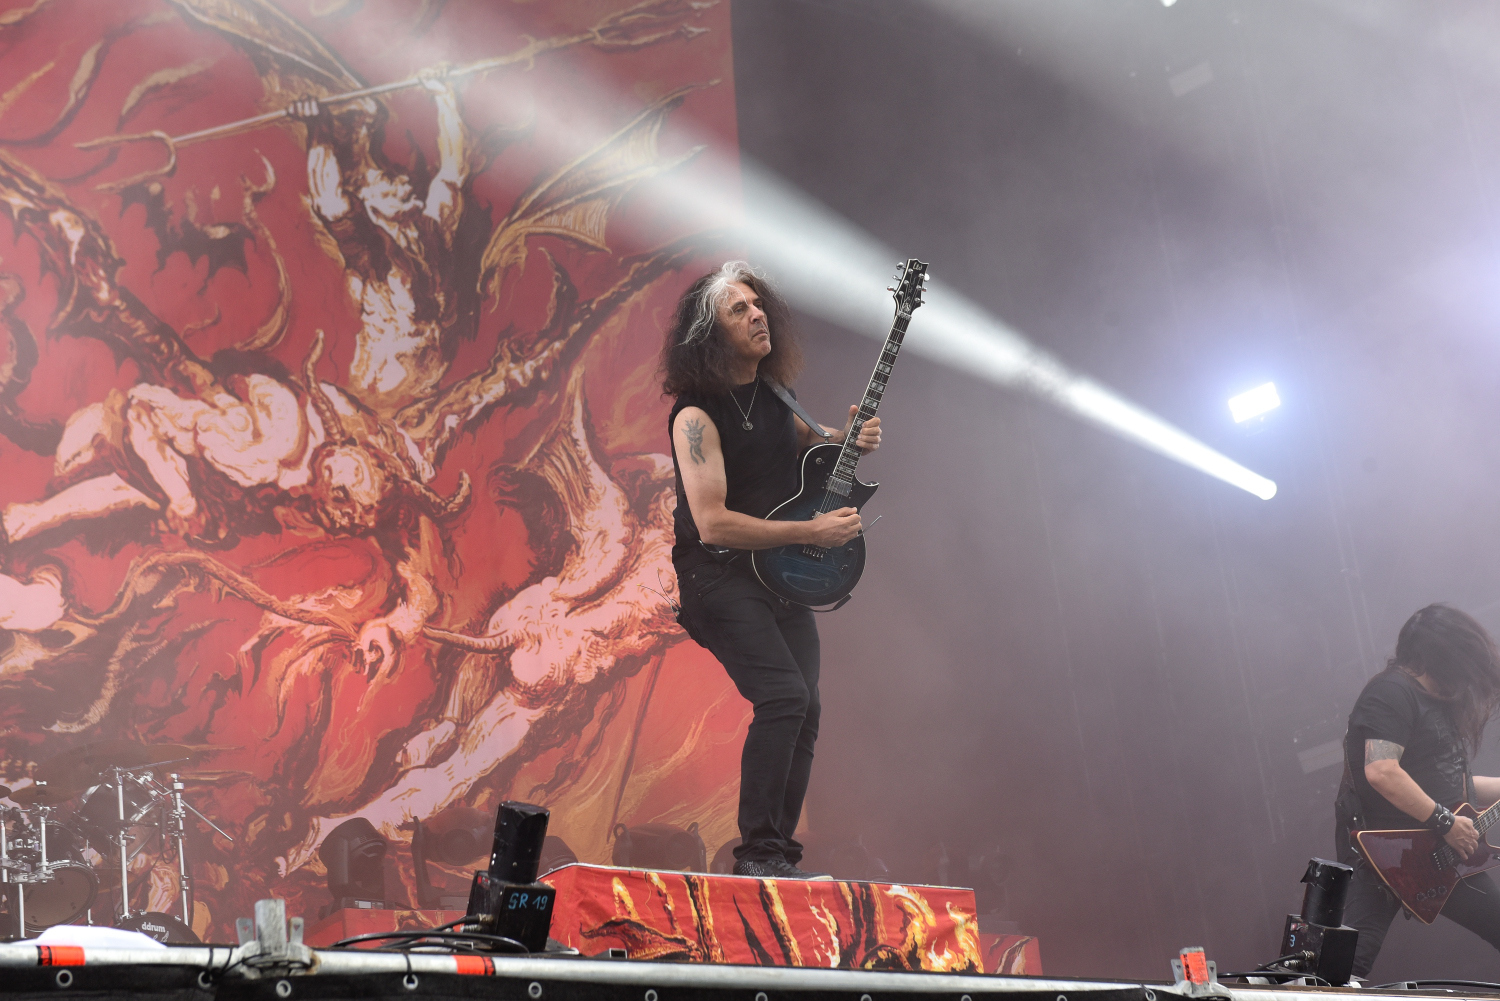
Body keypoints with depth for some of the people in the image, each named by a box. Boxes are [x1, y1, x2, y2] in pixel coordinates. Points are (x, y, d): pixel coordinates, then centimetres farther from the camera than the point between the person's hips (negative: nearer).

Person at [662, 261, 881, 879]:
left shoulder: (771, 392, 7)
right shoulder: (697, 415, -16)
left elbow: (796, 437, 30)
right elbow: (712, 524, -24)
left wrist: (844, 438, 7)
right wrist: (813, 532, -21)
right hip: (720, 578, -7)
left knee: (805, 711, 1)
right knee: (785, 696, -23)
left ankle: (779, 854, 12)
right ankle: (757, 853, -14)